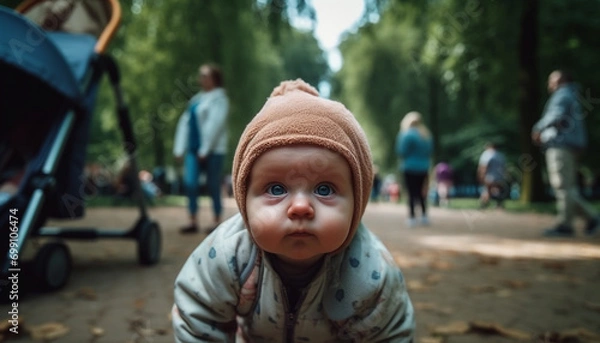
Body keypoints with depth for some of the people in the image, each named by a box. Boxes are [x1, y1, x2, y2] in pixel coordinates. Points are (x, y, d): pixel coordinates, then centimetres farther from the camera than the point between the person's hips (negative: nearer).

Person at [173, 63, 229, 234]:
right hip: (194, 148, 6)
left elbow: (215, 125, -13)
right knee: (189, 183, -1)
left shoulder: (219, 98, -4)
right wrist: (179, 148, 7)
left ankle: (217, 221, 13)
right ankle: (193, 221, 7)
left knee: (213, 186, 1)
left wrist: (205, 149, -16)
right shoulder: (197, 98, 18)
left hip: (212, 150, -6)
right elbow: (185, 122, 14)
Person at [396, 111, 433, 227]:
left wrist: (401, 135, -3)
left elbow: (402, 152, -10)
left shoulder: (408, 135, -12)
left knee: (412, 193, -3)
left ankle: (412, 217, -3)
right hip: (424, 168, 6)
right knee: (421, 192, 15)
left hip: (410, 168, -6)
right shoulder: (427, 135, 10)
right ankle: (424, 215, 15)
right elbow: (430, 151, 15)